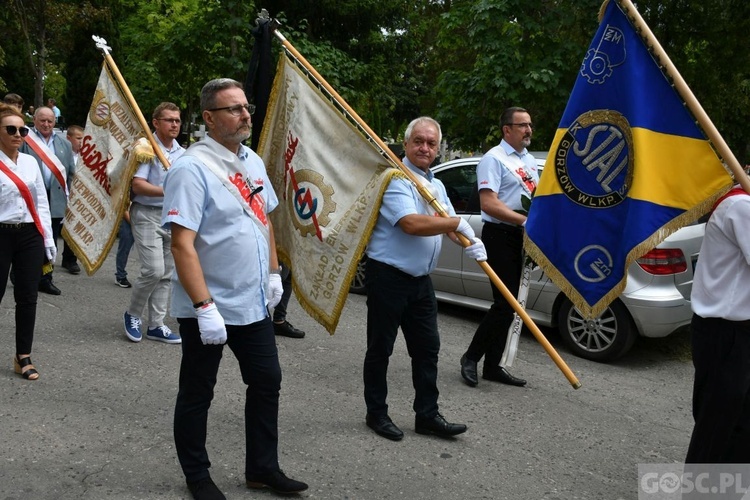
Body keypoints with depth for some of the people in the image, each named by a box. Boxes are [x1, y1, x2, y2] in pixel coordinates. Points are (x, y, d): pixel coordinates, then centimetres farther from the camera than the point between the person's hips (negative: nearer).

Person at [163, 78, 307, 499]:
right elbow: (182, 244, -23)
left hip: (254, 303, 8)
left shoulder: (253, 161, 7)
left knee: (267, 382, 15)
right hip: (208, 308, -7)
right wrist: (205, 307, -26)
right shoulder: (192, 169, -18)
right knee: (197, 394, 9)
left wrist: (273, 273, 14)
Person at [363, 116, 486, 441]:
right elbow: (412, 224, -27)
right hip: (388, 277, -8)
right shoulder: (396, 180, -14)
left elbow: (449, 227, 17)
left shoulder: (437, 185, 15)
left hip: (420, 281, 8)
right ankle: (376, 414, 19)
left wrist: (470, 242, -5)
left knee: (427, 348, 10)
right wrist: (457, 222, -16)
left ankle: (427, 416, 20)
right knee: (380, 349, 5)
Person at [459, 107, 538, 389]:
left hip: (522, 238, 8)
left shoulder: (530, 160, 18)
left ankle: (493, 366, 18)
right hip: (500, 235, -8)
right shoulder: (494, 159, -9)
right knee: (505, 302, -11)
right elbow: (488, 203, -19)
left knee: (509, 303, 10)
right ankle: (471, 357, 6)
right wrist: (524, 220, -25)